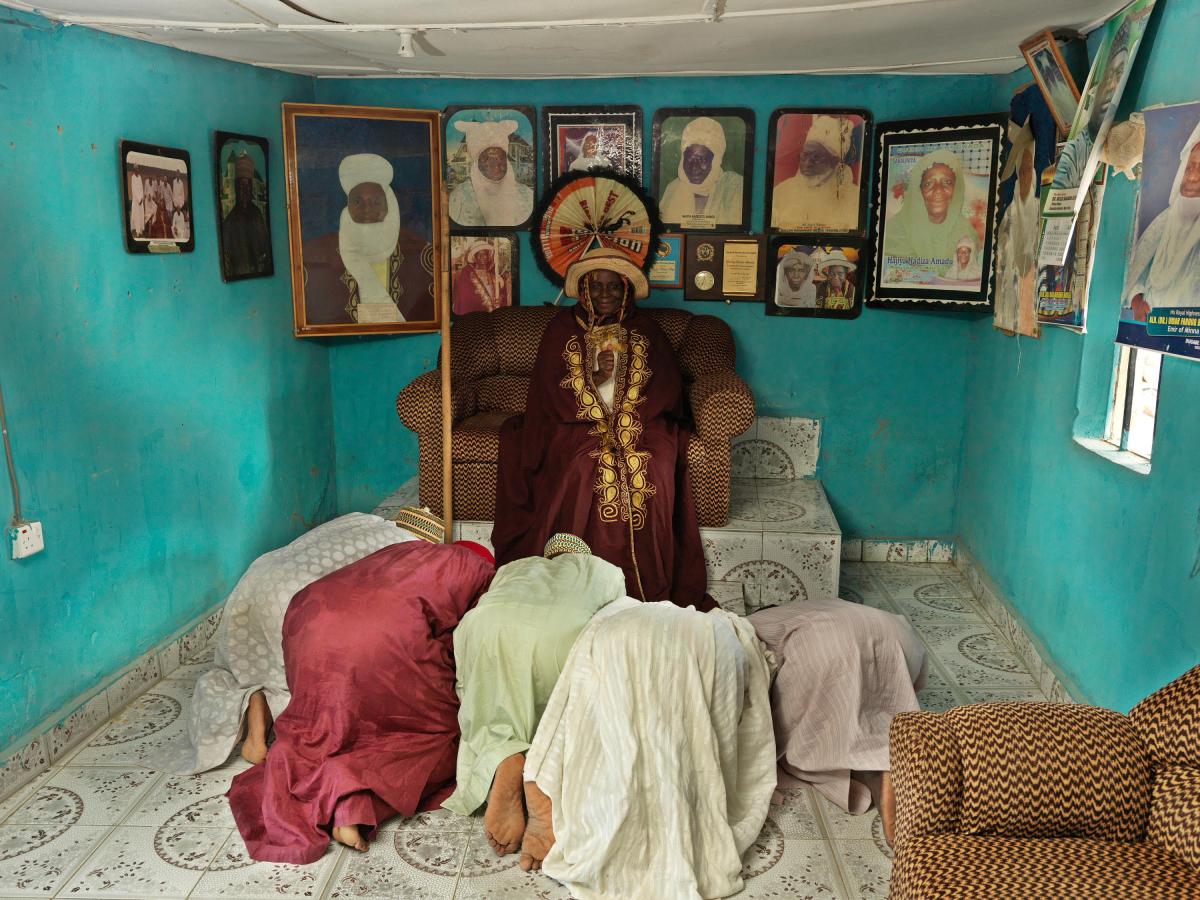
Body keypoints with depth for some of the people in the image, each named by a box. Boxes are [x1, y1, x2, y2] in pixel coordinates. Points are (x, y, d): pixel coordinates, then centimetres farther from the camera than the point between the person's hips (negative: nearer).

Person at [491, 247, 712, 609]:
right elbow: (551, 393, 1)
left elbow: (668, 388, 4)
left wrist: (625, 417, -11)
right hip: (578, 425, -1)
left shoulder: (646, 331, 12)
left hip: (639, 425, 1)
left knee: (652, 468, -29)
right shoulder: (562, 329, 9)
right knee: (583, 467, -33)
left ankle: (649, 585, -23)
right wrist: (596, 379, -15)